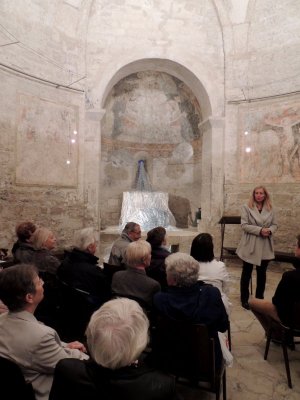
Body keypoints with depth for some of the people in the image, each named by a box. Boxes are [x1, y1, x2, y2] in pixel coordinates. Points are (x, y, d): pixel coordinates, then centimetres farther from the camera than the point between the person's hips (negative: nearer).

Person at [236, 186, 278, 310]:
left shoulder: (270, 209, 5)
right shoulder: (246, 207, -7)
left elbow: (275, 224, 8)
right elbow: (244, 225, -13)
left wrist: (270, 230, -14)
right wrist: (260, 230, -22)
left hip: (265, 247, 4)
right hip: (250, 246, -3)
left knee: (262, 273, 15)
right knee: (247, 273, 8)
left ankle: (259, 297, 31)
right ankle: (244, 299, 21)